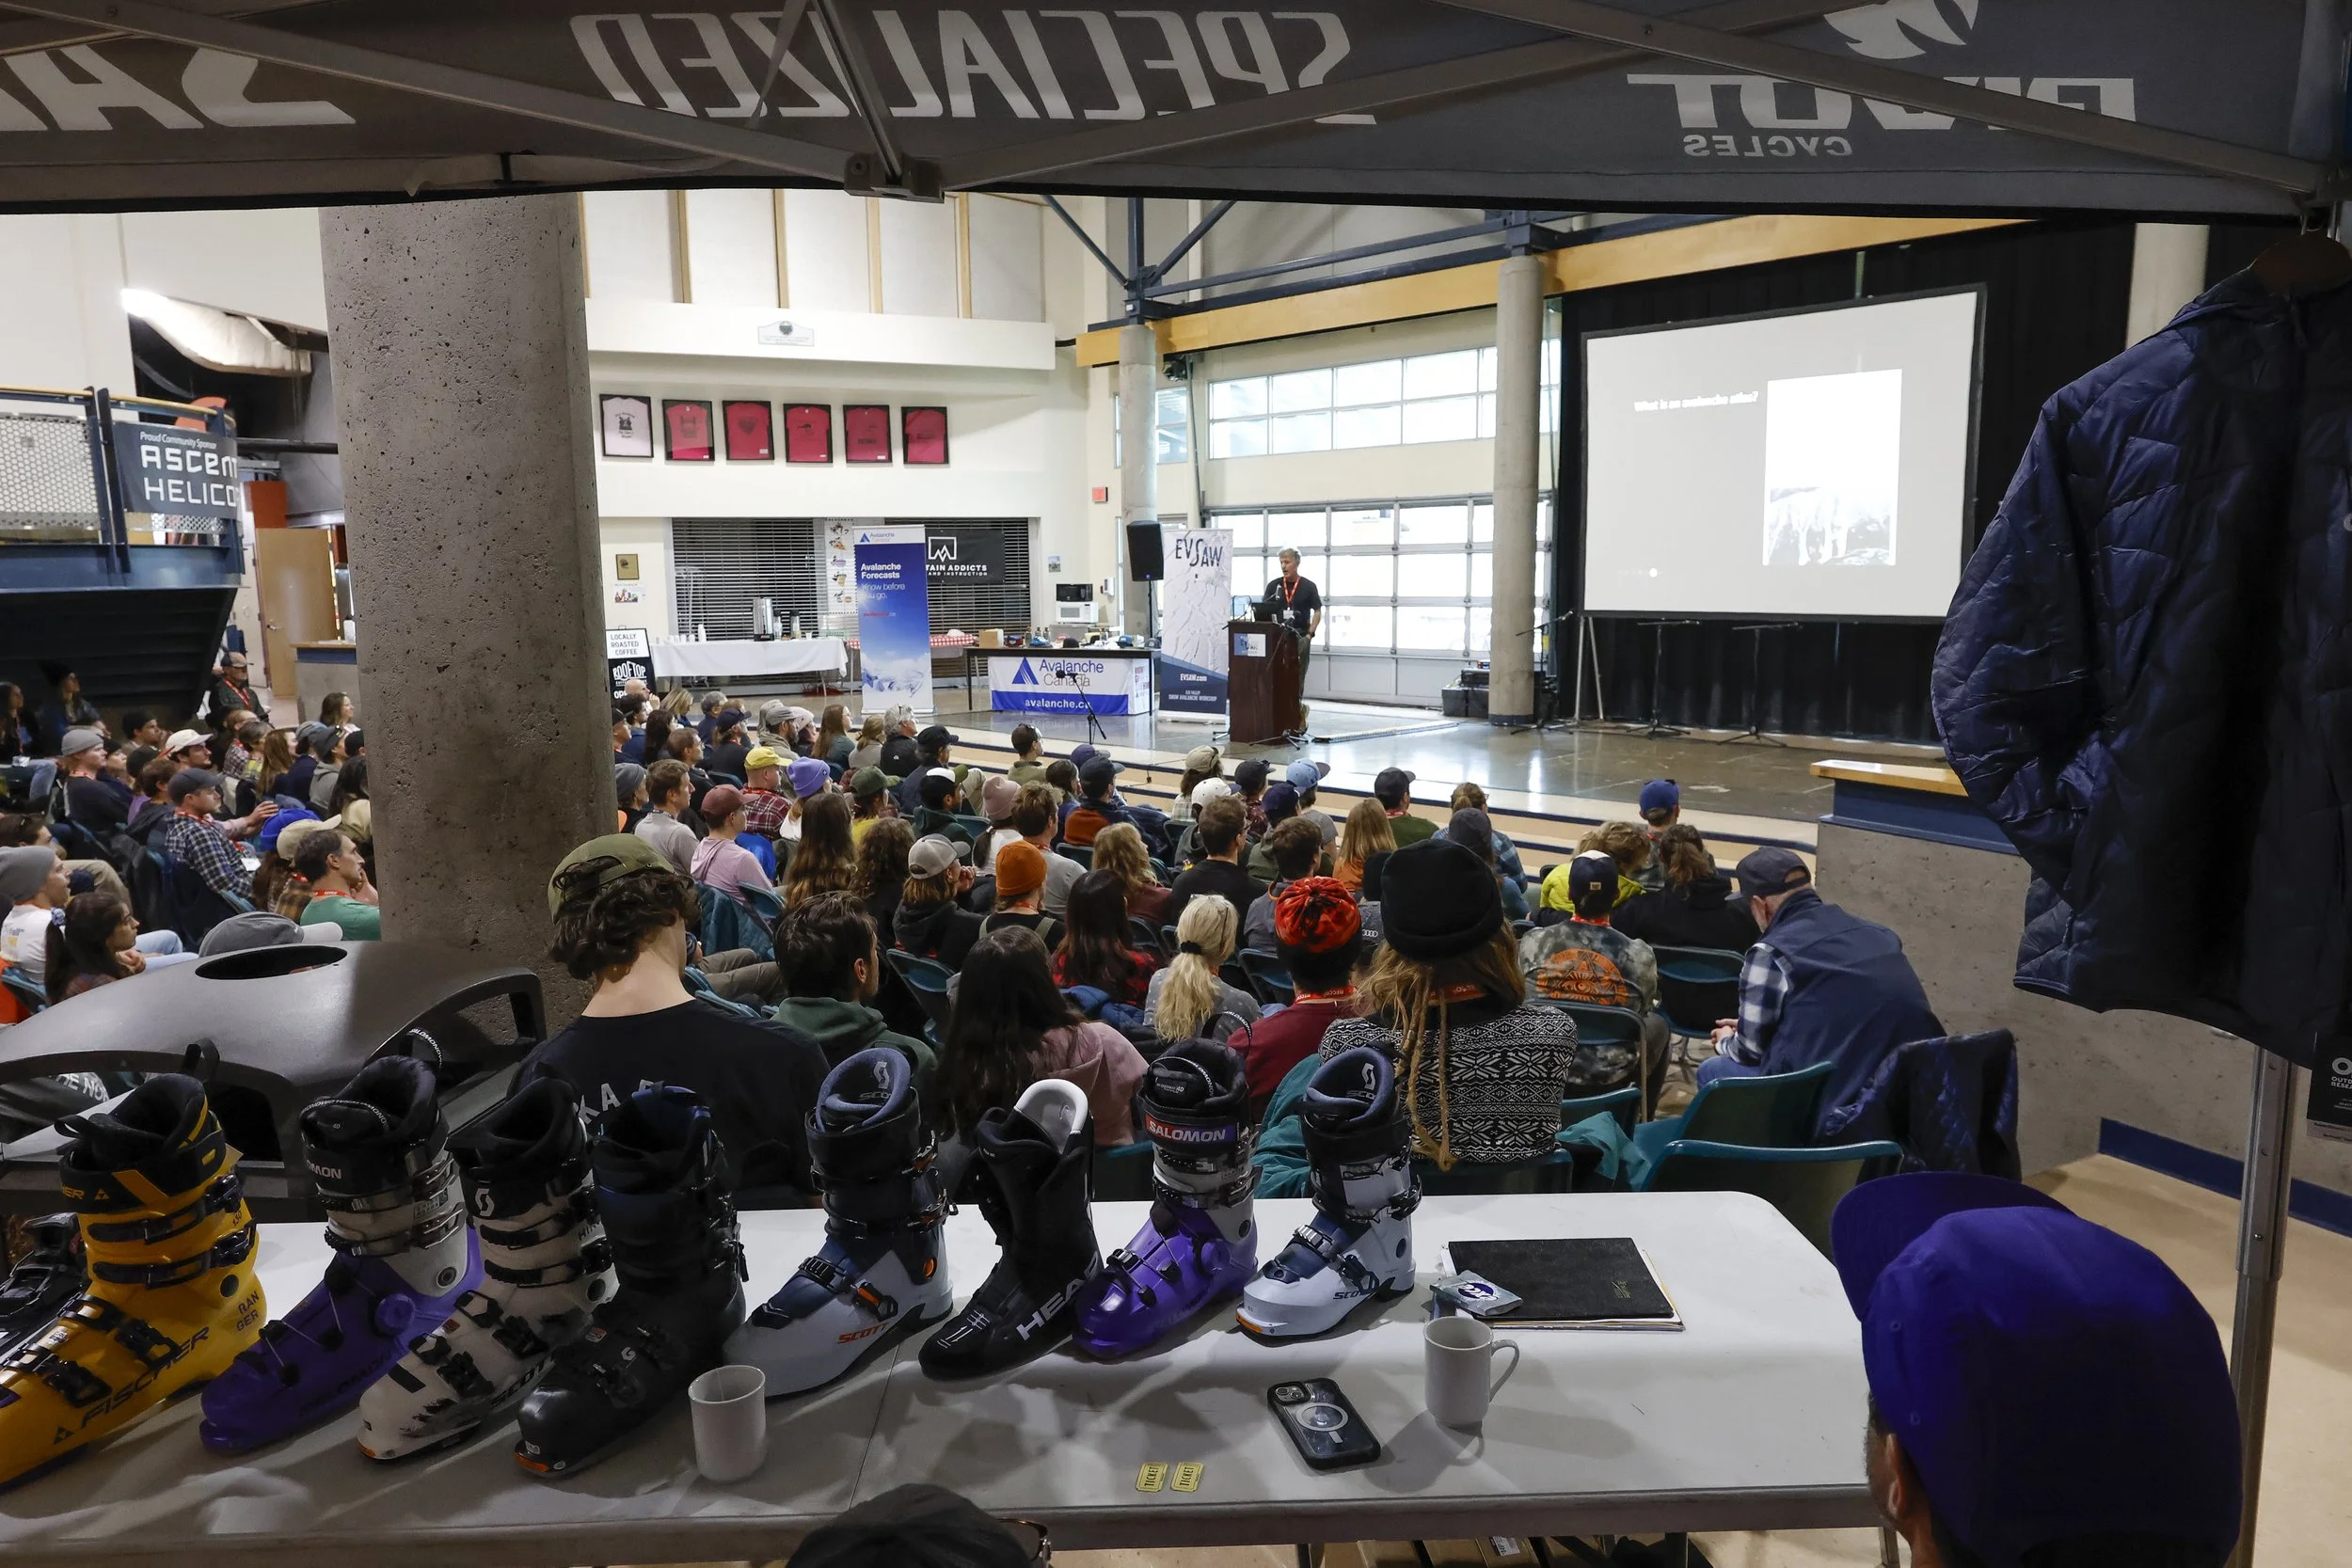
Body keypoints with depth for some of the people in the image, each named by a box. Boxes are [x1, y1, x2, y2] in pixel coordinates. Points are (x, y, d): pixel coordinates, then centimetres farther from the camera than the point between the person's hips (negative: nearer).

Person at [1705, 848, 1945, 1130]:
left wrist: (1726, 1042, 25)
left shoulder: (1771, 952, -9)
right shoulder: (1876, 933, 12)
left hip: (1842, 1110, -8)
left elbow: (1751, 1051, 1)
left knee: (1714, 1071, 13)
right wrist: (1745, 1028, 33)